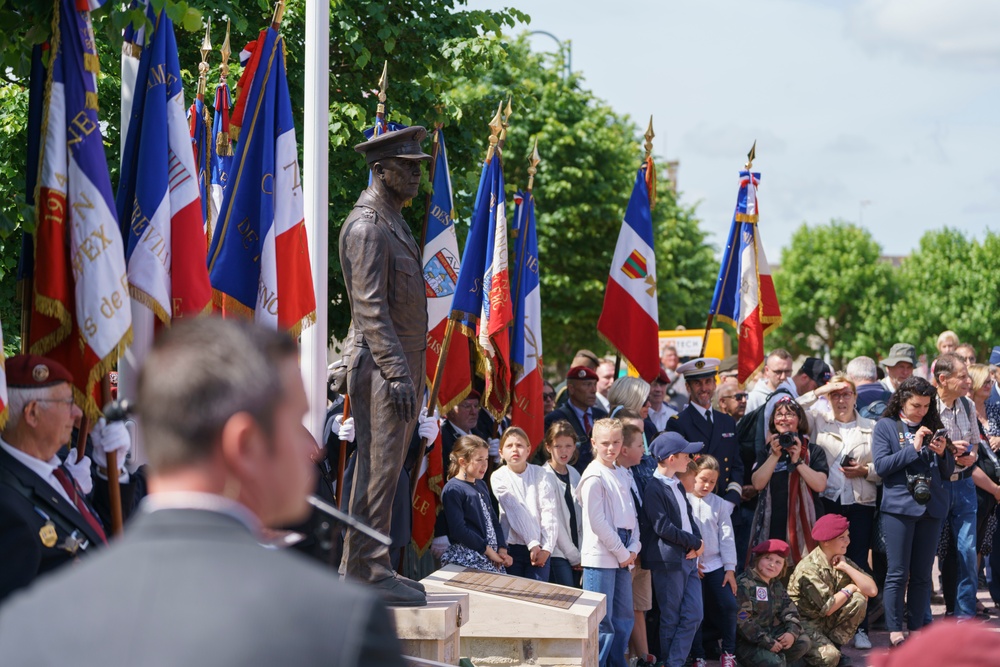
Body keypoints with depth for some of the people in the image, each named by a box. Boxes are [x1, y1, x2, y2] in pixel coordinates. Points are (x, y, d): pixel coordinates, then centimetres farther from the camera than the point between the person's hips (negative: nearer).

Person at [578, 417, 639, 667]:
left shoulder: (621, 473, 14)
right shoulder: (594, 476, -10)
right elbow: (597, 523, -15)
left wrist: (633, 548, 1)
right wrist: (622, 553, -10)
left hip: (622, 557, 8)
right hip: (601, 557, -8)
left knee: (623, 618, 12)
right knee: (602, 623, -8)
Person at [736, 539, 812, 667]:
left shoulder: (777, 585, 12)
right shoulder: (744, 584, -15)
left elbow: (789, 610, 9)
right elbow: (742, 620, -22)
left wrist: (792, 632, -14)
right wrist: (767, 642, -23)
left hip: (771, 633, 8)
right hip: (746, 642, -8)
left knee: (804, 641, -5)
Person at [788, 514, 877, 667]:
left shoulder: (842, 561, 0)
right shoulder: (808, 568, -21)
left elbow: (872, 590, -11)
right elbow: (827, 608, -24)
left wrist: (845, 567, -16)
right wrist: (849, 589, -11)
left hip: (829, 620, 7)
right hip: (805, 621, -7)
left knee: (860, 600, -15)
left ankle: (835, 646, -4)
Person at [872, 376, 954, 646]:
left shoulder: (932, 427, 13)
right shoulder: (886, 427, 2)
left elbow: (948, 471, 15)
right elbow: (881, 466, -10)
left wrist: (942, 453, -6)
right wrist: (914, 448, -14)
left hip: (931, 507, 4)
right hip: (900, 506, -4)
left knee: (922, 574, 7)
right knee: (898, 573, -5)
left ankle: (918, 627, 13)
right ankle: (895, 630, -2)